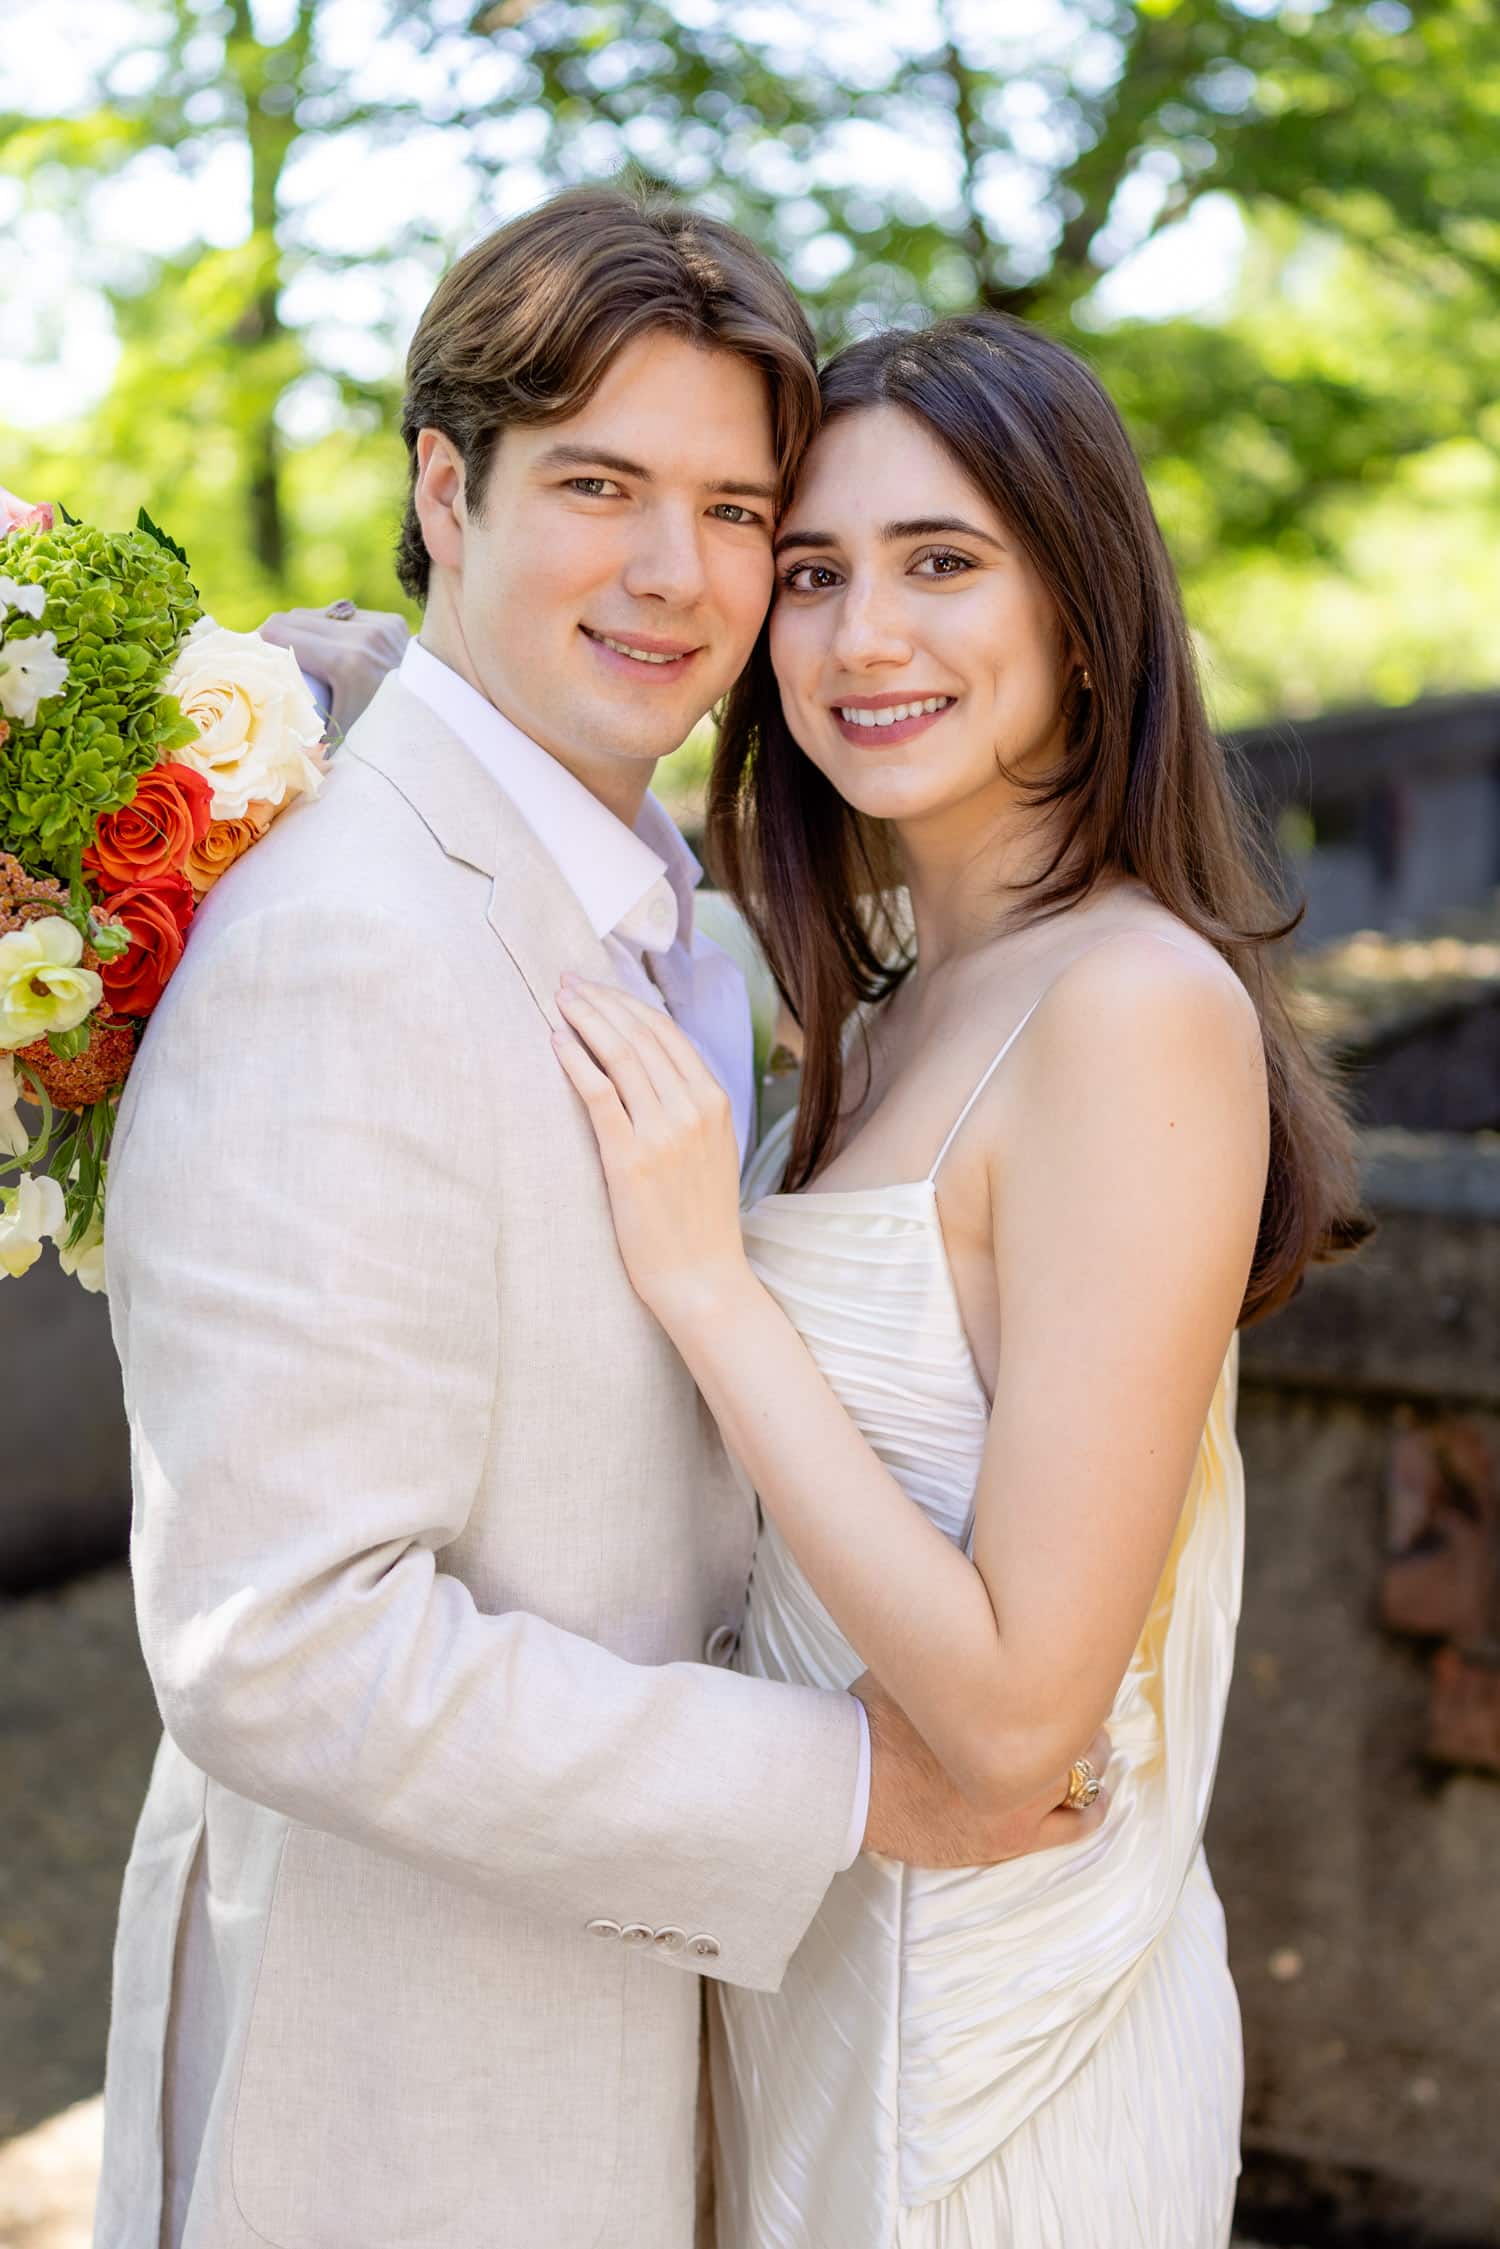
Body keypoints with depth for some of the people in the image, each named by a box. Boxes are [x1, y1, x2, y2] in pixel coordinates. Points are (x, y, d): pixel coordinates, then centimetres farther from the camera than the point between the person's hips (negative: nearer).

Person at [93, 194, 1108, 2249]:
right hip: (397, 2072, -8)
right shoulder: (339, 946, -26)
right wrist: (842, 1788, -22)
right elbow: (277, 1648, -29)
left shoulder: (647, 907, 4)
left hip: (617, 1953, 8)